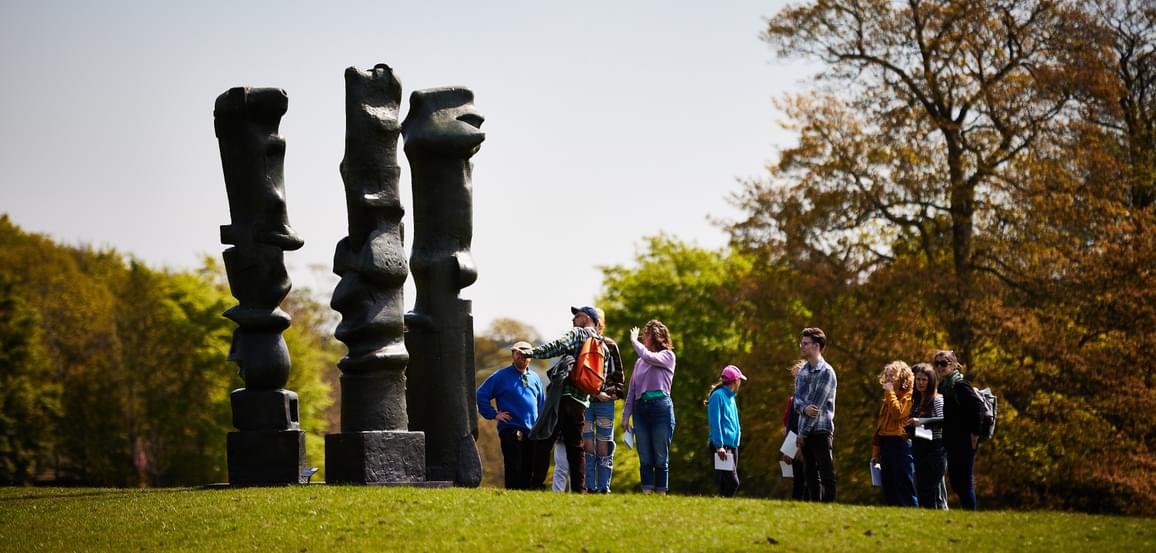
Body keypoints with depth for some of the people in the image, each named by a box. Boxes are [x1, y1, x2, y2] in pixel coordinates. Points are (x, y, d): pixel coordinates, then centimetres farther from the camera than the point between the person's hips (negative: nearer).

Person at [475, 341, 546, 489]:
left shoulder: (534, 378, 17)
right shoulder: (501, 376, 1)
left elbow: (542, 403, 26)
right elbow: (481, 395, 0)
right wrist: (494, 414, -4)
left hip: (532, 432, 5)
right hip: (511, 431, -5)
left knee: (529, 471, 6)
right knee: (514, 469, -9)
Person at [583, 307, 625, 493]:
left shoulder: (610, 346, 9)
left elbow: (618, 374, 13)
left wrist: (614, 393, -3)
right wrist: (595, 393, -10)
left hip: (606, 403, 1)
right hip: (584, 402, -1)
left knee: (604, 447, 2)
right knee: (587, 446, -2)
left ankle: (604, 487, 4)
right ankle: (590, 487, 0)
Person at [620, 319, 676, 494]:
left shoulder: (668, 355, 5)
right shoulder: (639, 362, 20)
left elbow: (649, 357, -15)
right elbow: (632, 390, 18)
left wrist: (634, 341, 1)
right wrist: (626, 416, 11)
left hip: (661, 407, -5)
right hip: (640, 408, 5)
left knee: (661, 458, -3)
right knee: (645, 458, 0)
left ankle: (661, 494, -3)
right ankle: (646, 493, -2)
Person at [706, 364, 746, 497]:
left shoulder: (731, 398, 19)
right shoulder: (718, 396, -7)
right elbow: (715, 422, -13)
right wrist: (719, 445, -19)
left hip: (733, 445, 9)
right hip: (722, 446, -9)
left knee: (732, 482, 6)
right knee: (732, 482, -18)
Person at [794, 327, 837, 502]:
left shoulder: (826, 372, -10)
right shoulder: (802, 371, 13)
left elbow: (817, 405, -14)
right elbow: (797, 399, 8)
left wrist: (803, 432, -11)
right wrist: (804, 408, -17)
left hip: (821, 430, -7)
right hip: (806, 431, 8)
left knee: (826, 474, -7)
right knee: (811, 475, 10)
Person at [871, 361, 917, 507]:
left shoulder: (908, 395, -2)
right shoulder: (888, 397, 20)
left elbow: (898, 414, -18)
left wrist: (890, 393, -10)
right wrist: (875, 451, 17)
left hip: (901, 444, -8)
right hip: (886, 444, 8)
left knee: (904, 486, -9)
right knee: (888, 488, 7)